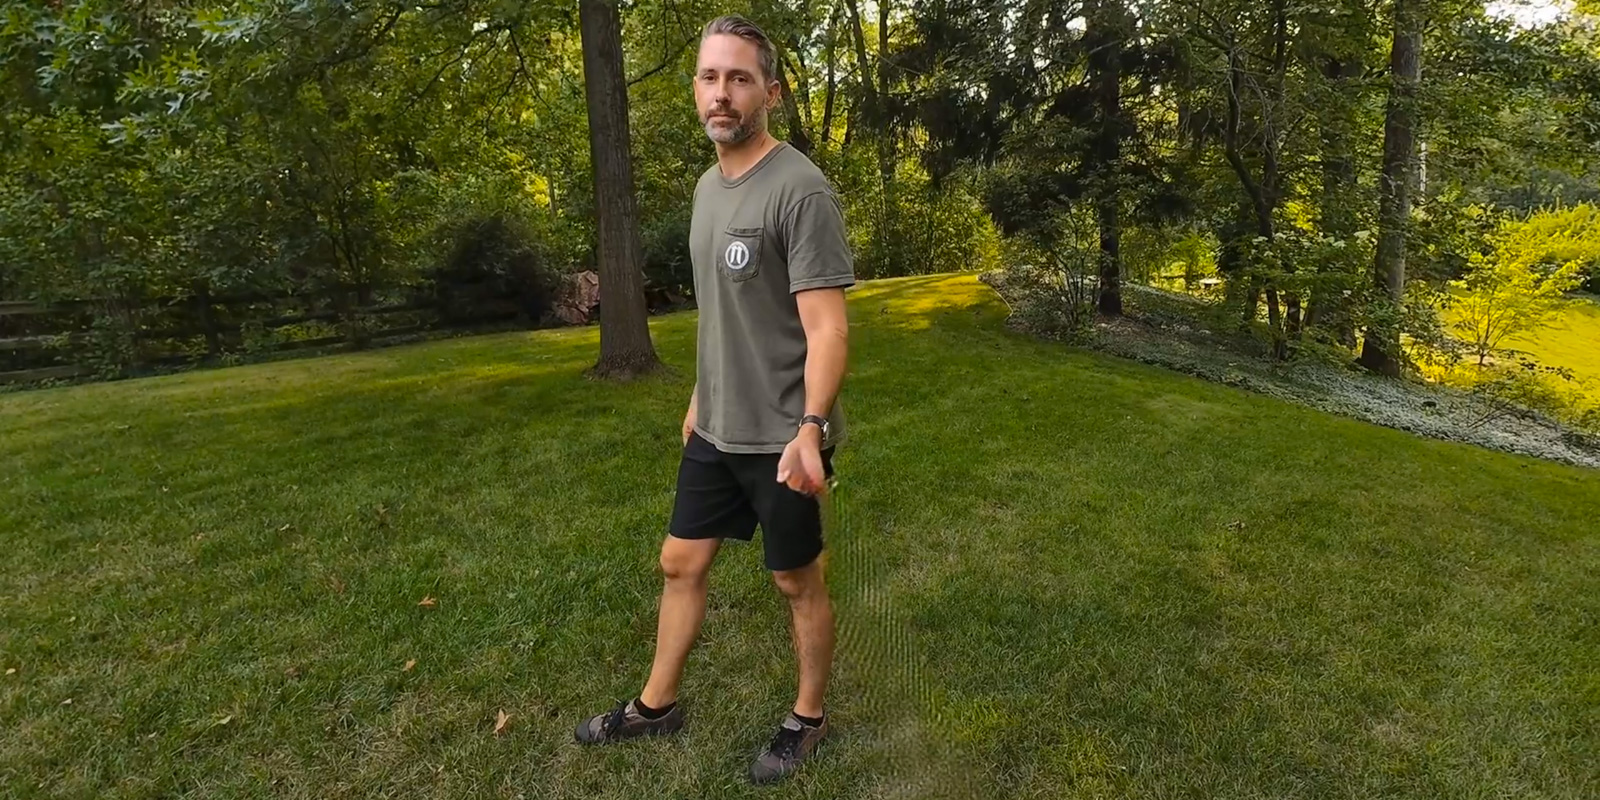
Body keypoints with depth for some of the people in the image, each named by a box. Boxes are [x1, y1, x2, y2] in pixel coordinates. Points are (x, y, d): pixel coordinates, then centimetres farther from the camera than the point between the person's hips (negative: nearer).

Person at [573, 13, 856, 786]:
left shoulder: (800, 189, -17)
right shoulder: (707, 187, 10)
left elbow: (826, 327, -22)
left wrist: (810, 428, -34)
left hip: (780, 437, -8)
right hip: (715, 431, 8)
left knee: (798, 582, 9)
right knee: (680, 564, 16)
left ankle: (809, 718, 31)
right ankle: (656, 704, 36)